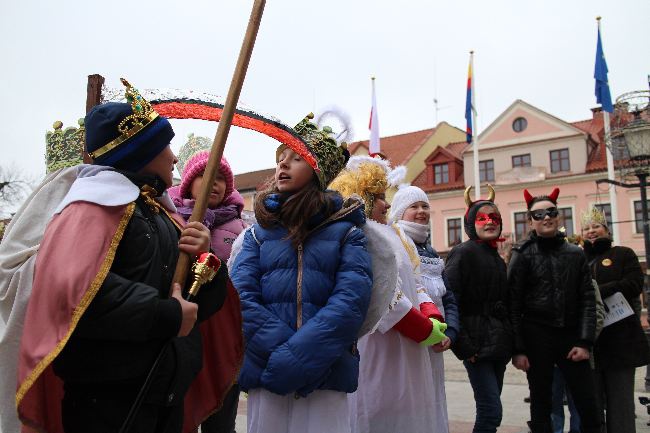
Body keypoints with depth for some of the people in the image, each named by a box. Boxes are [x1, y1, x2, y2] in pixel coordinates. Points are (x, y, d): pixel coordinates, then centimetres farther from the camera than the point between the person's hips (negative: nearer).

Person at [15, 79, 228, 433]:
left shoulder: (160, 212, 15)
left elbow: (204, 303, 16)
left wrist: (202, 260, -5)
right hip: (106, 402, -8)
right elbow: (72, 289, -29)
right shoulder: (100, 201, -12)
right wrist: (166, 316, -21)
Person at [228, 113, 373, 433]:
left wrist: (298, 356, -18)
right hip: (266, 372, 2)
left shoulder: (345, 232, 5)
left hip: (326, 374, -1)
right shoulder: (258, 233, 10)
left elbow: (351, 300, -8)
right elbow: (242, 298, -3)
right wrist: (281, 350, -16)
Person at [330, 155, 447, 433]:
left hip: (404, 356, 10)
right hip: (379, 355, -10)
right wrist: (425, 330, -15)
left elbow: (414, 285, 17)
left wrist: (432, 318, -2)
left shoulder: (389, 236, 20)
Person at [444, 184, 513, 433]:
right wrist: (463, 346, -19)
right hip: (477, 344, -8)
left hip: (498, 344, 8)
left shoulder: (498, 260, 16)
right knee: (491, 412, -10)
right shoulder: (464, 252, -9)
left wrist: (509, 343, 15)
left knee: (489, 410, 10)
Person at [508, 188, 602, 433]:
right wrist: (518, 349, -10)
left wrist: (585, 342, -4)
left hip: (571, 336, 3)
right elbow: (514, 305, -5)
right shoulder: (522, 255, -2)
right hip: (536, 337, -2)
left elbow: (587, 300, 5)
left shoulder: (576, 254, 7)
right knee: (541, 405, 7)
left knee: (589, 407, 2)